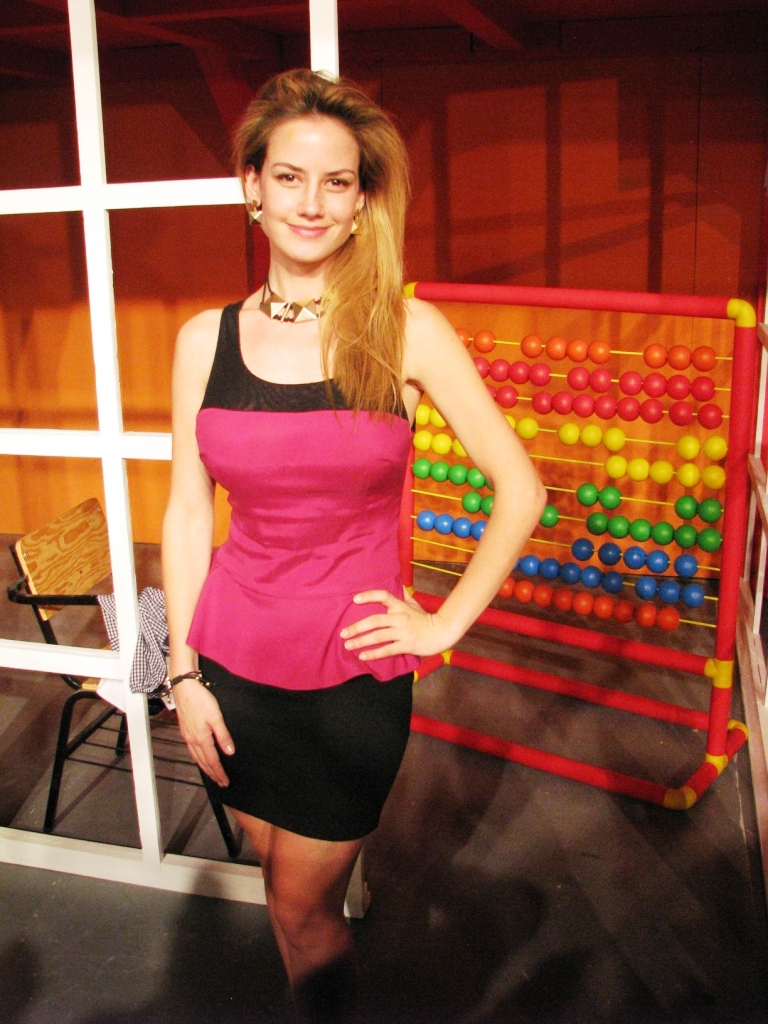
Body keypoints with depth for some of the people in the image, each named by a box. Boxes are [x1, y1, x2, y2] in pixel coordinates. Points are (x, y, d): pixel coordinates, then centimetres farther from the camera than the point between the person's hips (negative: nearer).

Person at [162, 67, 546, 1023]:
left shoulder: (406, 331, -9)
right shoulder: (204, 339, -1)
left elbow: (519, 487, -5)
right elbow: (188, 513, 2)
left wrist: (446, 623, -5)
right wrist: (185, 673, 1)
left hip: (354, 675, -3)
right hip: (235, 664, 3)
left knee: (300, 909, 10)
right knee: (286, 889, 20)